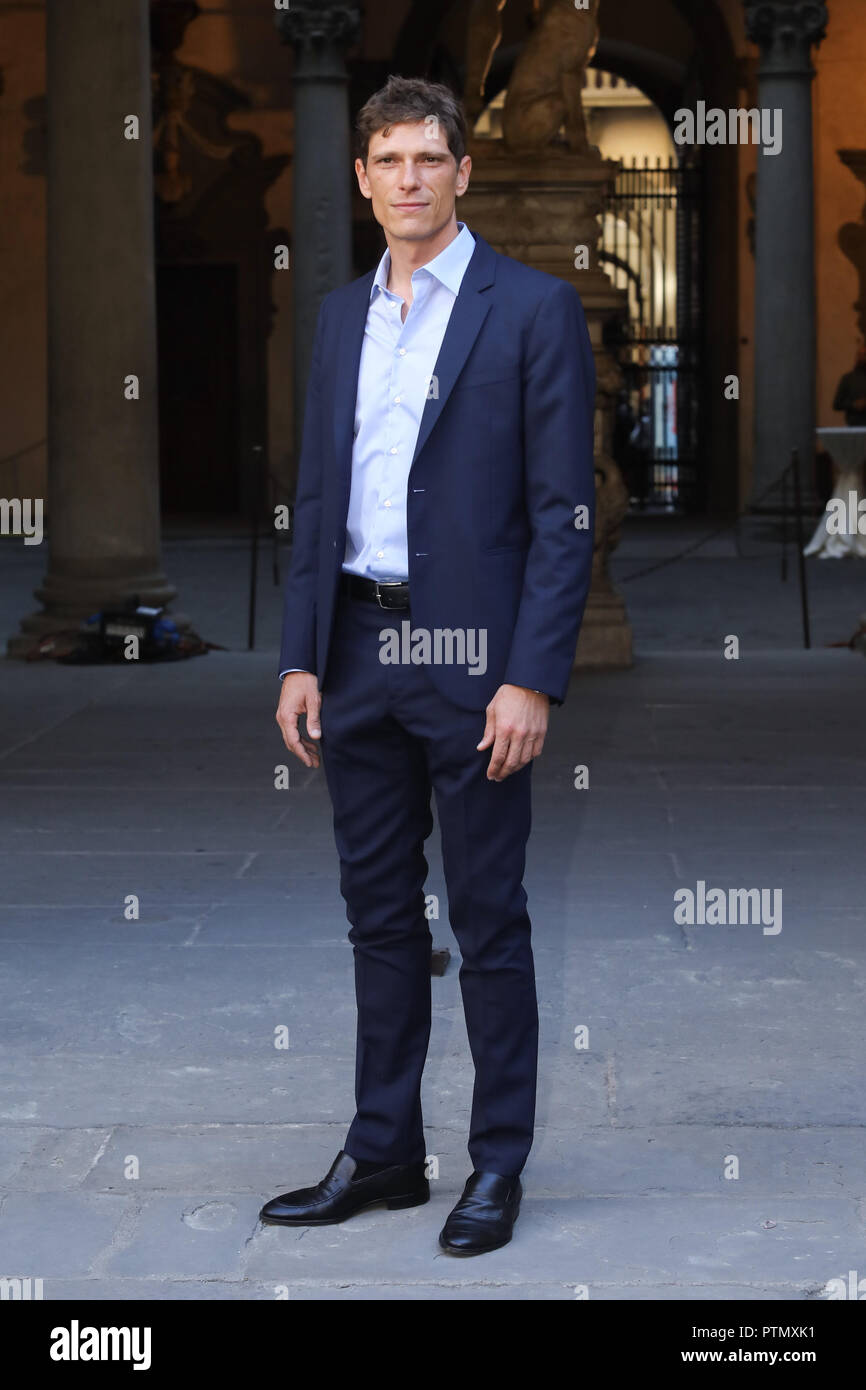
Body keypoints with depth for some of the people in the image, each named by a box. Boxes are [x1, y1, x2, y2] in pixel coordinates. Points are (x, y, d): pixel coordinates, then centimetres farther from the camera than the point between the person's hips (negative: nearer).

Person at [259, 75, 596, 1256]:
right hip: (359, 650, 6)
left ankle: (499, 1165, 13)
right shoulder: (342, 315, 12)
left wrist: (533, 680, -16)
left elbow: (564, 511, -9)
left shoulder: (534, 309, -6)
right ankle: (382, 1153, 22)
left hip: (474, 658, -5)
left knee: (488, 919, 2)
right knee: (380, 912, 12)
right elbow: (318, 496, 14)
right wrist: (301, 659, 7)